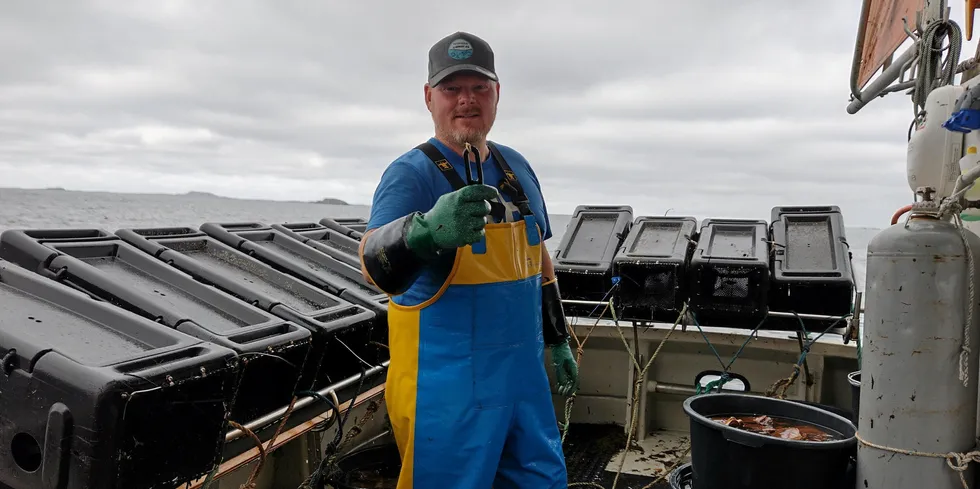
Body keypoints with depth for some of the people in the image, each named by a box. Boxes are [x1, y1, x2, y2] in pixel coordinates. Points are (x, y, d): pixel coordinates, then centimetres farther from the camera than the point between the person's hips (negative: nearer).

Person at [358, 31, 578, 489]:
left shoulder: (517, 167, 7)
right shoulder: (411, 173, -13)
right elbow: (375, 264, -31)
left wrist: (558, 340, 19)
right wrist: (424, 232, -52)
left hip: (523, 371, 6)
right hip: (448, 383, -6)